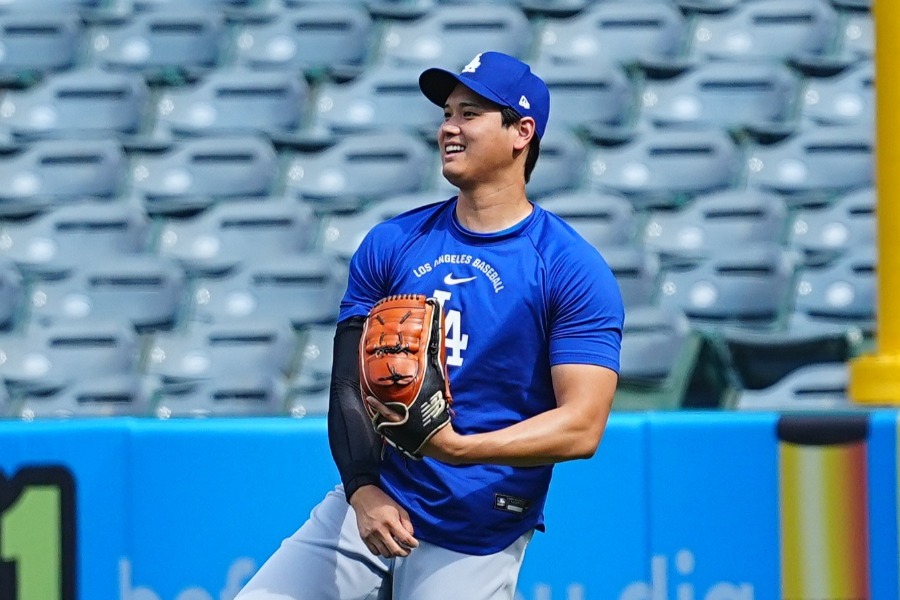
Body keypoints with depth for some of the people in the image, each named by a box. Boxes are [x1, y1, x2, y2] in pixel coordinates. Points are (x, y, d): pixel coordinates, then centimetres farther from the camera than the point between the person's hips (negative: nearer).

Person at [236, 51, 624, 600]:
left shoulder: (574, 269, -5)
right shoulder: (391, 244, 7)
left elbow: (582, 427, -13)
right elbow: (351, 383, 3)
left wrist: (462, 448, -27)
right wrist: (363, 488, -15)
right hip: (368, 509, 4)